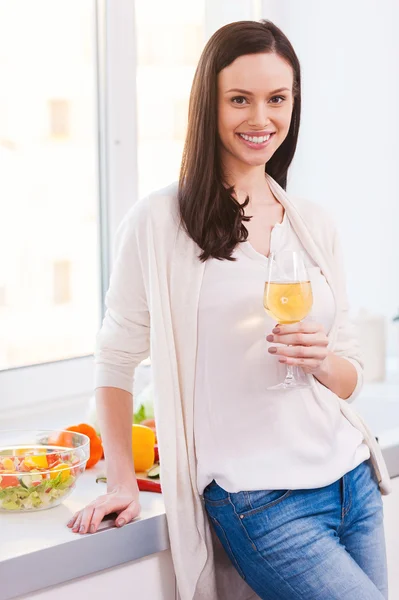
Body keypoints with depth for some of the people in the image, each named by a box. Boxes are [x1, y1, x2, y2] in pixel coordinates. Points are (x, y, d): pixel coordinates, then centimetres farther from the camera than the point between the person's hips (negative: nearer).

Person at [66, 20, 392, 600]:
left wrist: (321, 361, -8)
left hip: (352, 483, 6)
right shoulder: (160, 221, -6)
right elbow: (116, 360, 1)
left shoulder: (314, 224, 9)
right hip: (259, 503, -5)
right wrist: (123, 484, -2)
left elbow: (351, 377, 14)